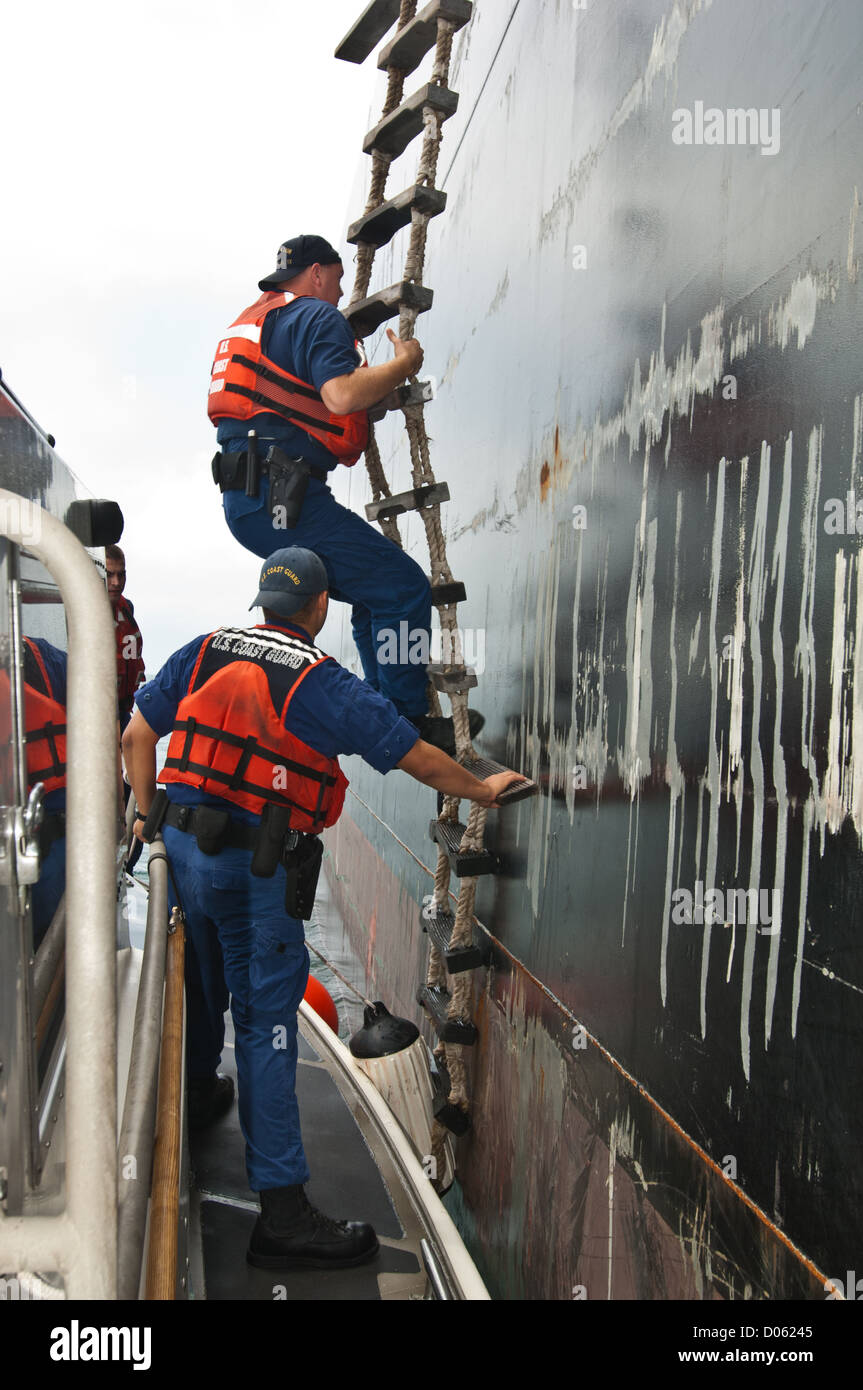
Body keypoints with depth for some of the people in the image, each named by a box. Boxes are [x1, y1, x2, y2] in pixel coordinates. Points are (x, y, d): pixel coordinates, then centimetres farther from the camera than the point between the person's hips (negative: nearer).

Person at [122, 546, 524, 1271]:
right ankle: (282, 1211, -1)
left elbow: (138, 733, 7)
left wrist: (148, 812, 18)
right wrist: (482, 788, 8)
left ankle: (199, 1094, 52)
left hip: (184, 841, 6)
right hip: (257, 867, -6)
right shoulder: (323, 682, -11)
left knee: (203, 983, 27)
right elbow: (415, 756, -7)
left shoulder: (204, 652, 4)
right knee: (266, 1021, -4)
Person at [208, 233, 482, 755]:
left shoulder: (252, 320, 29)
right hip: (281, 495, -10)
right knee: (404, 585, -9)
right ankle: (407, 723, -8)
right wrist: (404, 363, -3)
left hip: (244, 501, 10)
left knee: (376, 592, 17)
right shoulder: (317, 316, -2)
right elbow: (341, 396, -19)